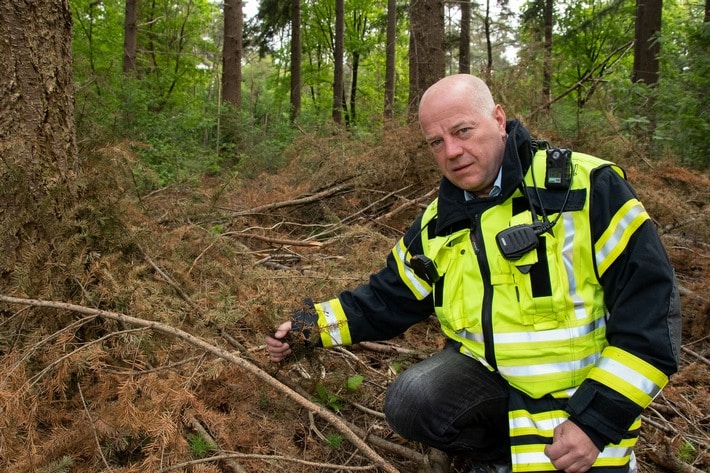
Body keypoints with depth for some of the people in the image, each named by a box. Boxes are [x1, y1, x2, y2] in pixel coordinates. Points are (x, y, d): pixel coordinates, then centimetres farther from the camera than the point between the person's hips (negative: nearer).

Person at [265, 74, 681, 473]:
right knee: (410, 402, -22)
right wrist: (309, 327, 4)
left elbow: (651, 300, -16)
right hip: (488, 373, 4)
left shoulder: (588, 187, -14)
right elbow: (385, 301, 14)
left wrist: (598, 420, -18)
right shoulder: (436, 225, 3)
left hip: (586, 396, -3)